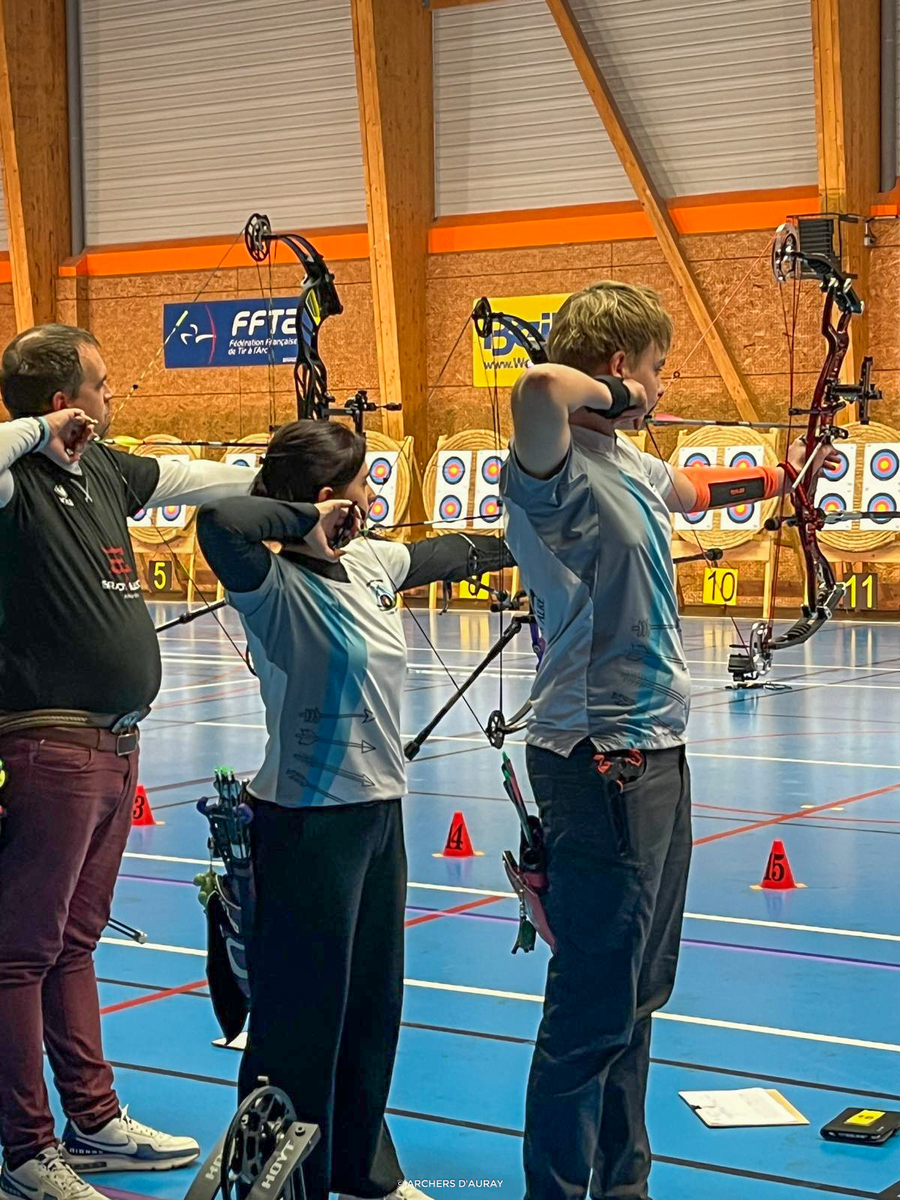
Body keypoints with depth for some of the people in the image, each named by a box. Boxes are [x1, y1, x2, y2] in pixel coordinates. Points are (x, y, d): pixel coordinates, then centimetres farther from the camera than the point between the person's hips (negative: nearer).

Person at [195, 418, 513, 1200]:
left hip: (378, 811, 9)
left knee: (374, 1002, 19)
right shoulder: (276, 588, -18)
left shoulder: (372, 564, 7)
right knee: (303, 1016, 0)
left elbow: (457, 553, 24)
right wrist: (306, 519, -24)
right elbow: (220, 522, -38)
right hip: (308, 822, -9)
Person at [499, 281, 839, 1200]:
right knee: (593, 1008, -5)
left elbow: (692, 488, 35)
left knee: (638, 994, 20)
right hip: (601, 765, -11)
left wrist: (778, 477, 50)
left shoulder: (628, 465, 12)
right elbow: (541, 388, -42)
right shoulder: (561, 471, -19)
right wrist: (611, 395, -22)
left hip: (654, 755, 11)